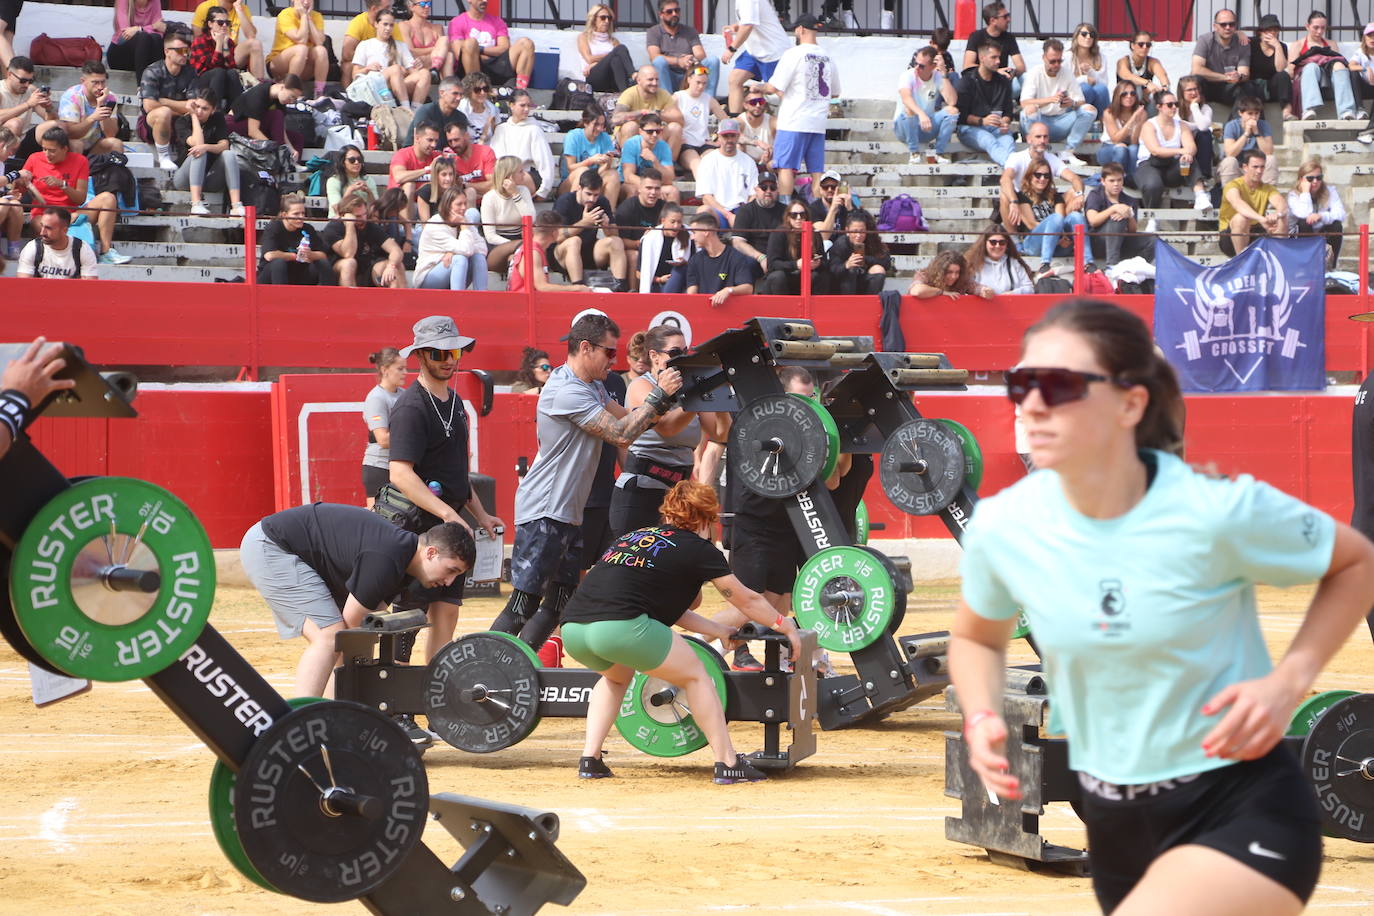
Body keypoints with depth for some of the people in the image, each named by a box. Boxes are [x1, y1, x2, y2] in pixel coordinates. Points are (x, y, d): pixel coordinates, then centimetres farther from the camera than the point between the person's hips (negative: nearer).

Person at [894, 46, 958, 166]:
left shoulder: (938, 77, -4)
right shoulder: (908, 76, -13)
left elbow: (952, 101, -21)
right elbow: (906, 98, -35)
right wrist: (921, 114, -53)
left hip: (928, 129, 3)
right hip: (903, 127, -3)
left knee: (952, 110, -21)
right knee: (909, 109, -36)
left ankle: (938, 153, -14)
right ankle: (914, 153, -22)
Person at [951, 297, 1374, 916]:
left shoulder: (1218, 510, -19)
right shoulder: (1001, 526, -8)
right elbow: (975, 637, 15)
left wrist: (1289, 682, -16)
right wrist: (982, 718, -6)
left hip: (1244, 812, -6)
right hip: (1114, 825, 6)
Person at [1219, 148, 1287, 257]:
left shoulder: (1267, 188, 3)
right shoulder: (1233, 185, -12)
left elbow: (1283, 204, -17)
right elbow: (1237, 204, -35)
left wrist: (1277, 214, -44)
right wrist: (1261, 219, -53)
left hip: (1256, 234, 4)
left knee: (1282, 219, -18)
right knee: (1241, 218, -35)